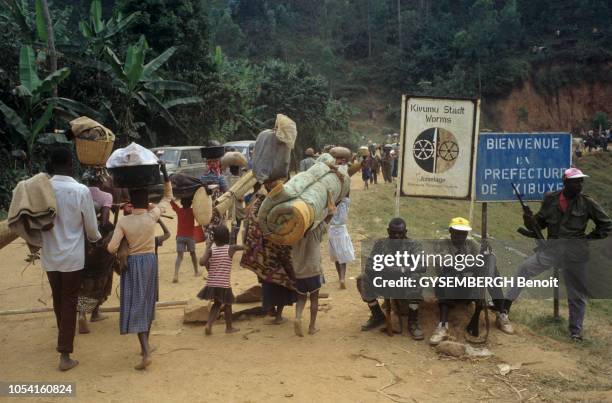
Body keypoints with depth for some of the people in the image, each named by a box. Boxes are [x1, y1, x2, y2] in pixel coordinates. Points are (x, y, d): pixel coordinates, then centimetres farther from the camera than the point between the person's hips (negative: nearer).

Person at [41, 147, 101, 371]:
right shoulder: (81, 191, -15)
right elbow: (91, 227, -7)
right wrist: (97, 239, 15)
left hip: (50, 256, 4)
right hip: (72, 256, -4)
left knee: (58, 300, 21)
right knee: (69, 303, 5)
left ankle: (63, 340, 41)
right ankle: (65, 355, 4)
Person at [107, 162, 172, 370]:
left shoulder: (123, 221, -14)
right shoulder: (153, 216, -10)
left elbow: (112, 248, -17)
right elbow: (168, 197, 4)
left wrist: (122, 252, 6)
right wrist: (165, 173, 0)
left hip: (132, 263, -2)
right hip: (150, 261, 3)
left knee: (136, 306, -2)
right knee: (147, 303, 17)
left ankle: (146, 352, -14)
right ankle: (145, 346, 30)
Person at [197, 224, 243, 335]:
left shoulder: (211, 249, -4)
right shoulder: (231, 248, -7)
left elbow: (202, 262, -17)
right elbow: (244, 247, 8)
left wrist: (208, 266, 3)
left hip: (211, 283, 3)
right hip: (224, 284, -3)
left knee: (217, 304, 22)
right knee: (227, 304, 18)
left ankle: (208, 325, 6)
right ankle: (229, 327, 30)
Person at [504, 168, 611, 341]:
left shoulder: (587, 203, -2)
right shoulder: (550, 199, 3)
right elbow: (539, 223, 9)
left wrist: (589, 238, -2)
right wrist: (529, 219, -11)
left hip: (575, 253, -1)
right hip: (551, 248, 1)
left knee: (577, 293, 7)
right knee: (524, 269, -12)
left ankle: (576, 331, 21)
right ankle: (506, 304, -2)